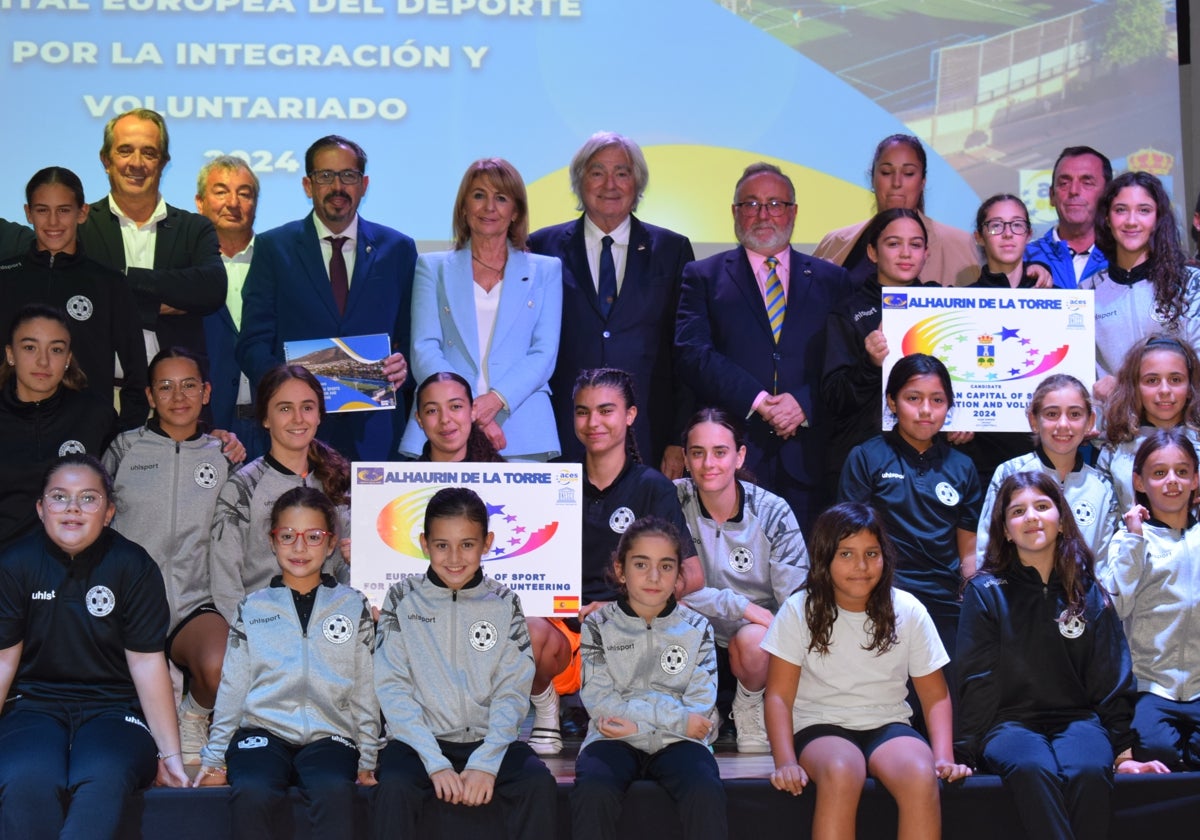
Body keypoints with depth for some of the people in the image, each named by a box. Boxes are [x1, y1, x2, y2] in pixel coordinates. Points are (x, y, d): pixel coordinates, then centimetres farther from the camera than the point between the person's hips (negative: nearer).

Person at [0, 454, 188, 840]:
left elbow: (146, 662, -4)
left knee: (101, 782, -35)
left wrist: (170, 754, -4)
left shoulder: (133, 566, -2)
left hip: (114, 707, -1)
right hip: (34, 706, 1)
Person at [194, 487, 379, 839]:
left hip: (329, 735, 0)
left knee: (335, 792, -35)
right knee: (253, 794, -34)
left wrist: (367, 760, 7)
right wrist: (214, 758, 10)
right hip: (263, 731, 1)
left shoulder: (353, 606, 15)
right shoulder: (252, 608, 17)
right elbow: (232, 688, 15)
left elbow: (365, 690, 13)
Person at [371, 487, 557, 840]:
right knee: (394, 786, -31)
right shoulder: (403, 599, 3)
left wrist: (486, 762, -15)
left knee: (540, 783, -25)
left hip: (488, 741, 1)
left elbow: (513, 691, 0)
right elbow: (392, 688, -5)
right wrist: (436, 763, -16)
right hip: (419, 740, -1)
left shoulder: (504, 604, 6)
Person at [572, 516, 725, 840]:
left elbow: (701, 709, -1)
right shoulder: (599, 625, 5)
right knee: (592, 792, -33)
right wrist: (677, 718, -10)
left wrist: (637, 724, -11)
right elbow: (600, 702, -5)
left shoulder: (696, 628, 8)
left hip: (676, 742, 1)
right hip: (614, 740, 0)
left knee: (706, 792, -32)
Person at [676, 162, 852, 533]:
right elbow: (693, 353, -3)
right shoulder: (703, 277, 10)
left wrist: (804, 403, -12)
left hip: (806, 460, 2)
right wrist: (756, 401, -14)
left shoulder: (831, 280, 15)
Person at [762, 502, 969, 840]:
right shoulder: (800, 610, -2)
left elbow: (936, 696, 7)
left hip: (889, 726, 2)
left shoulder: (908, 612, 2)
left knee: (922, 776, -33)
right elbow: (779, 696, -4)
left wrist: (944, 758, -10)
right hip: (822, 728, -1)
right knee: (841, 773, -37)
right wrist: (786, 762, -19)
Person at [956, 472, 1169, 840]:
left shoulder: (1089, 594, 12)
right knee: (1032, 769, -37)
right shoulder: (985, 592, 5)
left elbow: (1111, 680, 12)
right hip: (1010, 722, -2)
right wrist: (967, 753, -8)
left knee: (1088, 771, -34)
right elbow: (978, 682, 1)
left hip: (1077, 719, 2)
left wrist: (1123, 751, 4)